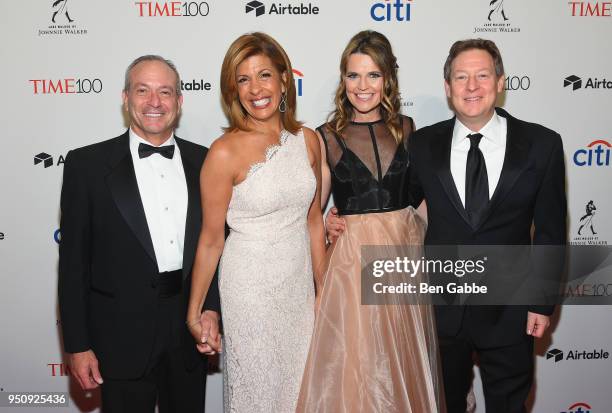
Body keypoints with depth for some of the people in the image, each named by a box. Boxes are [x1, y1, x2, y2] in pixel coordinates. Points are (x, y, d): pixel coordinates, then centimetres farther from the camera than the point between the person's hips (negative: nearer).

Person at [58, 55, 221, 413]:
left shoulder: (203, 161, 3)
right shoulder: (87, 164, -6)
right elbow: (74, 261, -5)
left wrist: (212, 308, -4)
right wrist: (77, 345, -6)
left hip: (191, 330, 3)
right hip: (123, 337, -3)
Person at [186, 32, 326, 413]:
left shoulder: (307, 140, -2)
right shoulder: (225, 152, -16)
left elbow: (314, 221, 5)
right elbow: (211, 239, -10)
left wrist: (324, 290, 10)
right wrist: (194, 311, -4)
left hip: (299, 284, 5)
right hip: (251, 286, -4)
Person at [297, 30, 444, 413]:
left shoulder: (406, 128, 4)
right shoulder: (326, 137, -4)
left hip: (405, 251, 3)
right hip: (352, 259, -3)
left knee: (404, 362, 16)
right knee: (354, 364, 7)